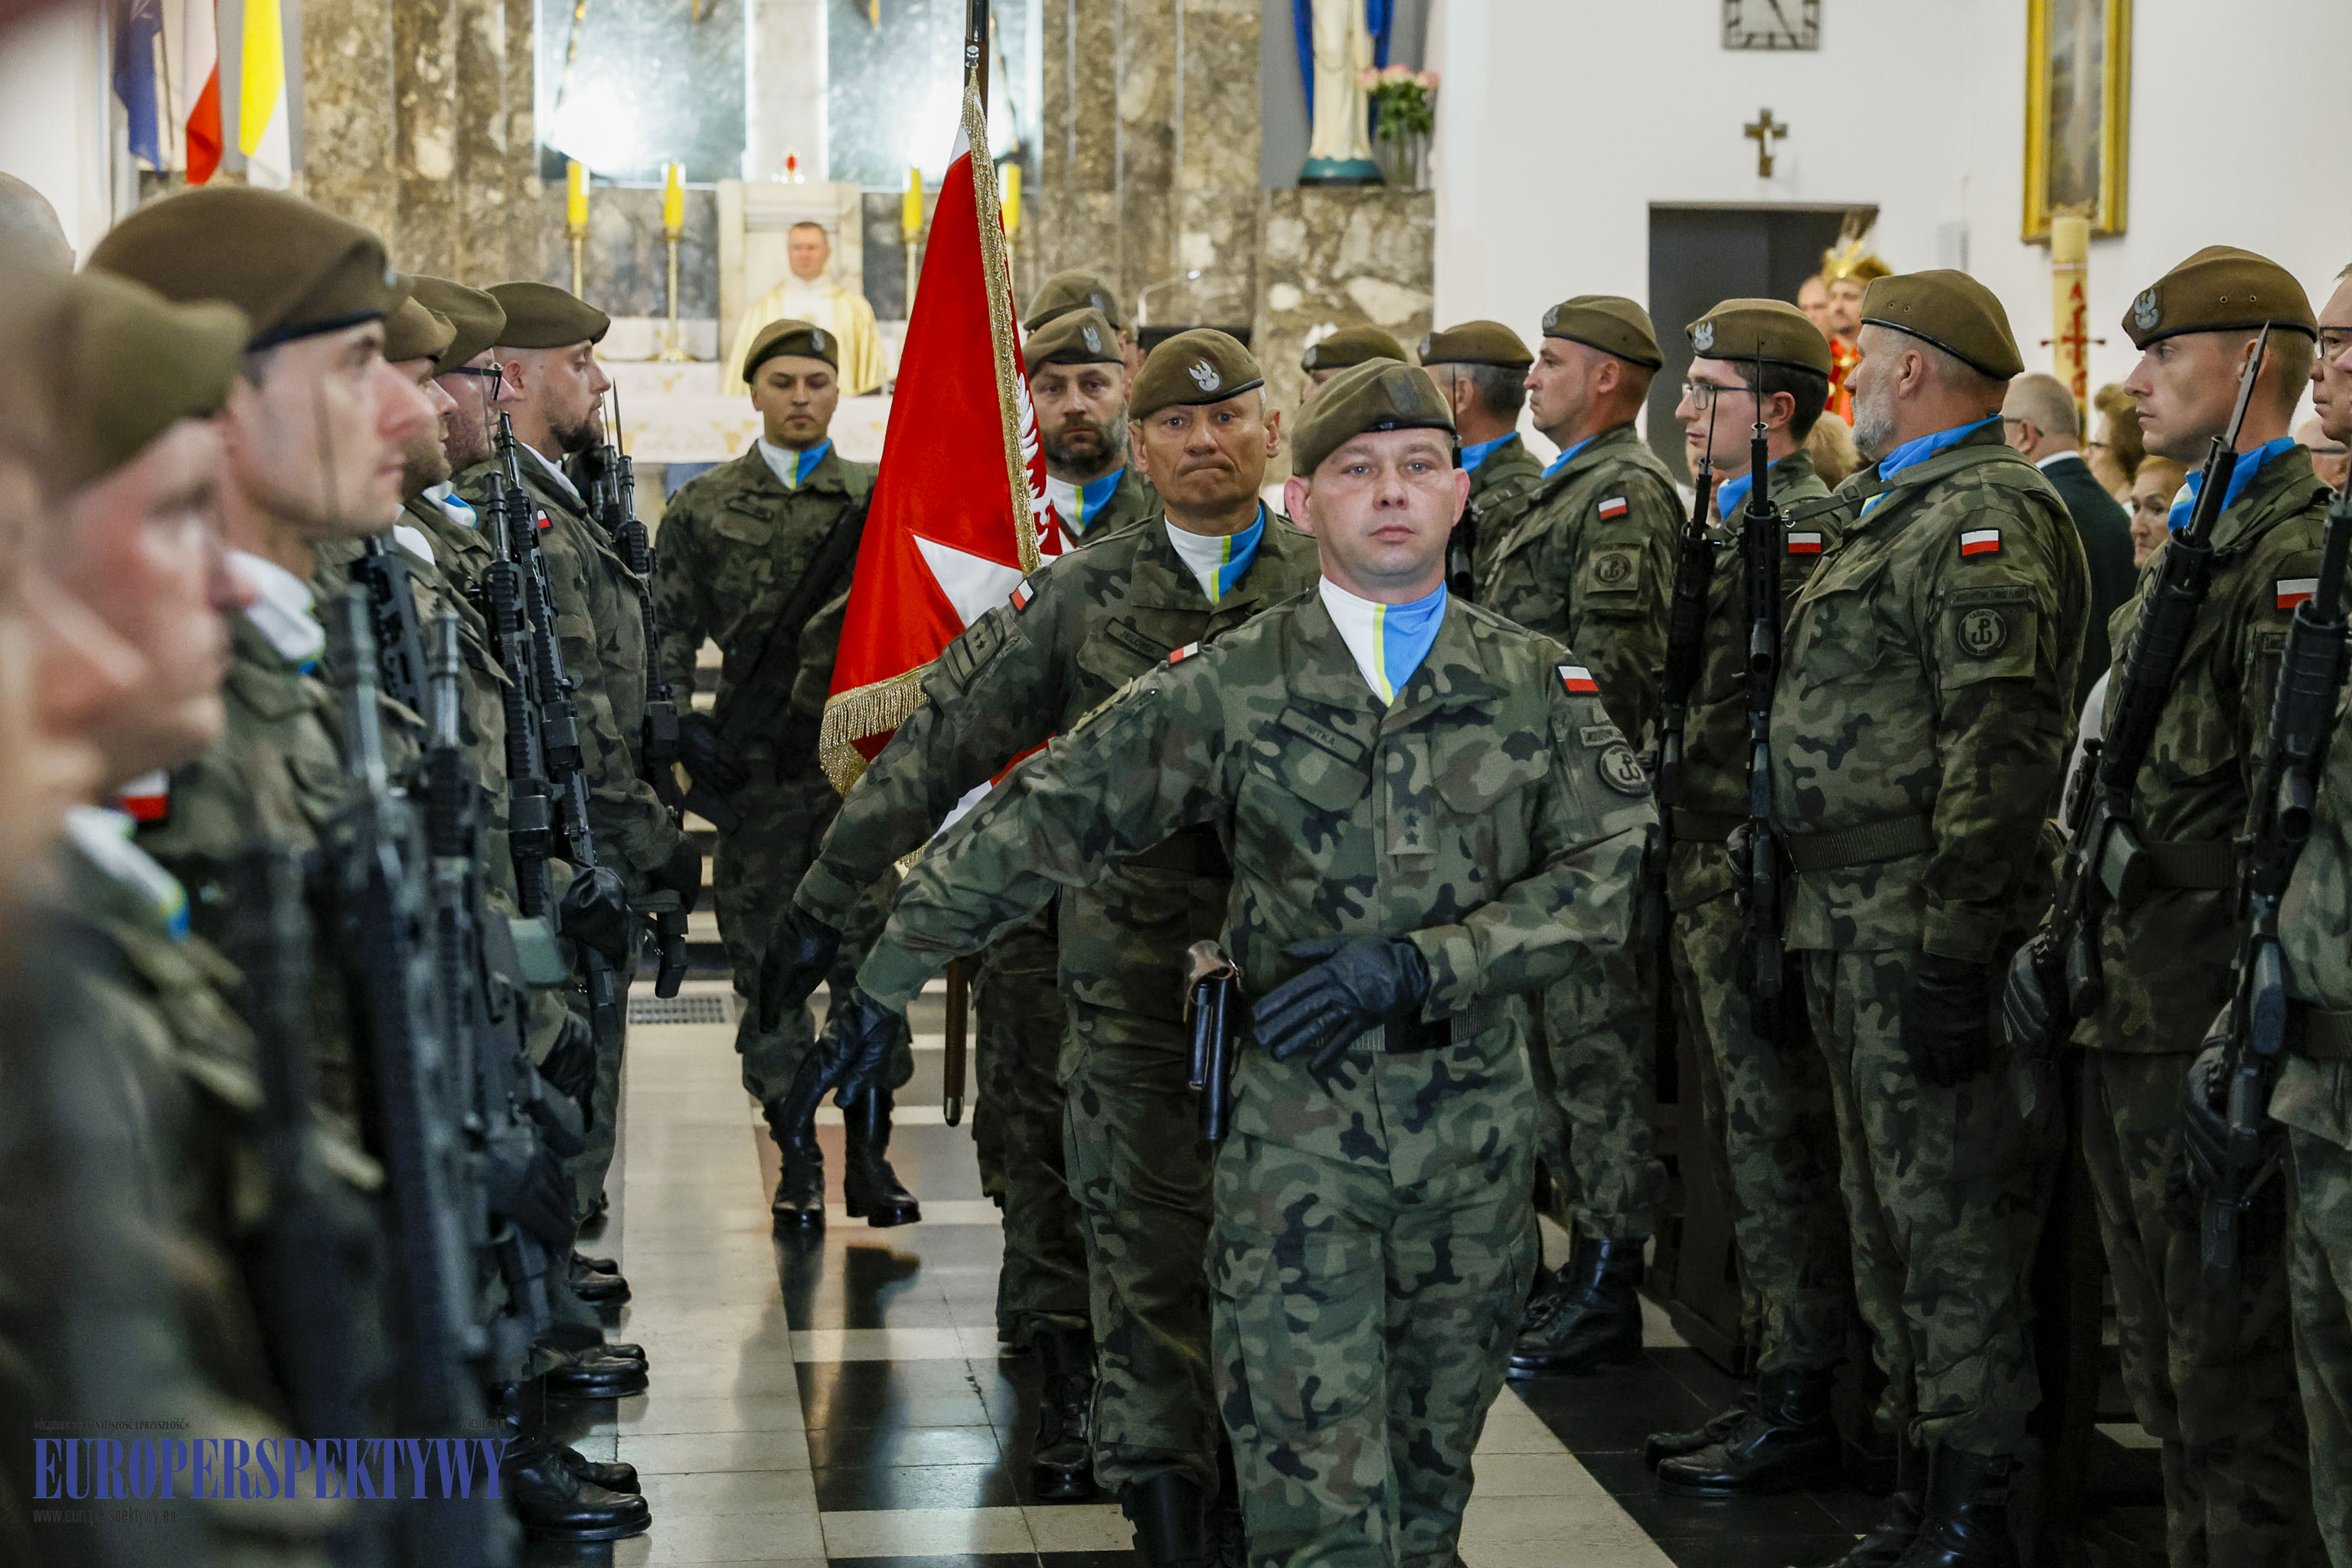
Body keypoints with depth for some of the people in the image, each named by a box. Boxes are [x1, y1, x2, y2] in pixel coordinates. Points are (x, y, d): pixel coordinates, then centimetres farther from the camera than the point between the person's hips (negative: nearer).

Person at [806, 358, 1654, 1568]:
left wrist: (1421, 966, -15)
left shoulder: (1541, 685, 5)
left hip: (1476, 1123, 2)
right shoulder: (1228, 686, 0)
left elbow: (1607, 869, -3)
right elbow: (1041, 823, 2)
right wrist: (891, 965, 1)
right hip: (1297, 1124, -2)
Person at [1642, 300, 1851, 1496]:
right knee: (1751, 1141, 14)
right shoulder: (1732, 519, 17)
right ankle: (1773, 1386, 22)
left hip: (1753, 881, -10)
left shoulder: (1800, 524, -14)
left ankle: (1799, 1414, 1)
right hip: (1706, 881, 10)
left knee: (1780, 1145, -5)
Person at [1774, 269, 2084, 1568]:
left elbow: (1997, 751, -22)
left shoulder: (1987, 516, -14)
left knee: (1952, 1219, -5)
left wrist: (1952, 948, -25)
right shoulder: (1890, 511, 19)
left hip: (1925, 936, -11)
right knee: (1893, 1213, 16)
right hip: (1853, 928, 11)